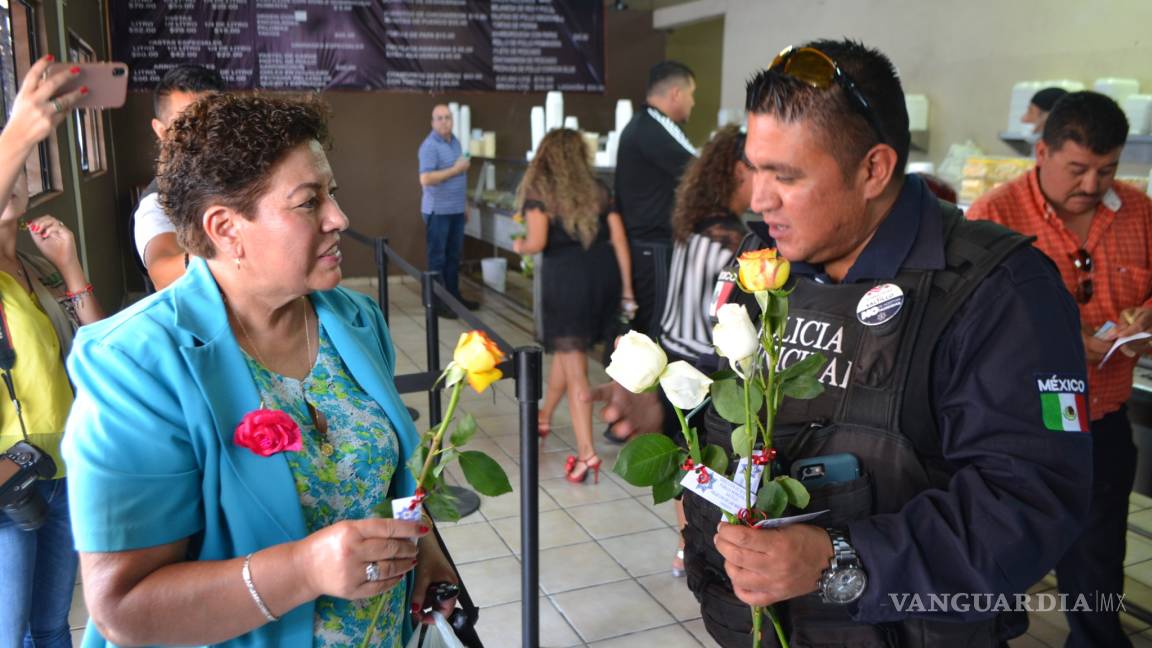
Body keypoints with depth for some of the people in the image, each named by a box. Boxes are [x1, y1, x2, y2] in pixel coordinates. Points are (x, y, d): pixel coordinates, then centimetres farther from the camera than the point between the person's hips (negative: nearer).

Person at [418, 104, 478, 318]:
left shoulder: (455, 141, 12)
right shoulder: (429, 146, -14)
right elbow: (425, 179, -24)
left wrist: (465, 205, 18)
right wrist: (456, 169, -20)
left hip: (456, 210, 7)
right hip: (438, 211, -7)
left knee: (453, 256, 14)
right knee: (437, 257, 0)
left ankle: (454, 296, 24)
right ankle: (437, 302, 6)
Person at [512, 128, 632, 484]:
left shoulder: (538, 189, 1)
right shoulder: (598, 189, 13)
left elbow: (537, 242, -11)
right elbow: (619, 240, 7)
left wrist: (519, 246, 12)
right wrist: (626, 289, 10)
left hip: (566, 275, -5)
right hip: (605, 272, 5)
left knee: (574, 367, 0)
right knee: (568, 350, 24)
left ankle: (586, 453, -5)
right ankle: (545, 416, 43)